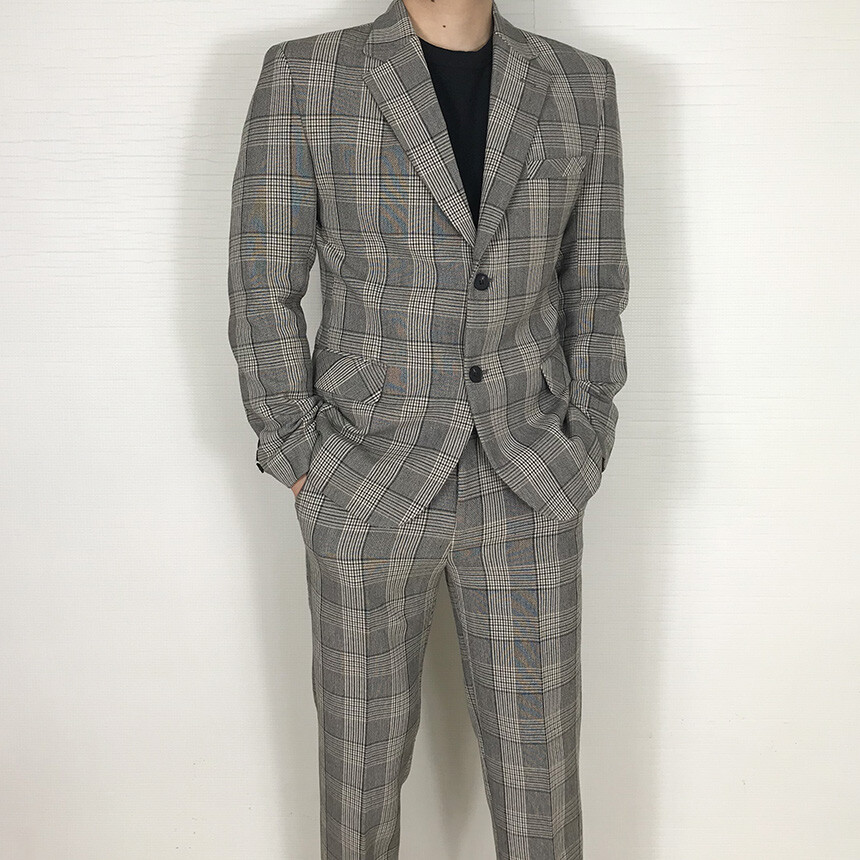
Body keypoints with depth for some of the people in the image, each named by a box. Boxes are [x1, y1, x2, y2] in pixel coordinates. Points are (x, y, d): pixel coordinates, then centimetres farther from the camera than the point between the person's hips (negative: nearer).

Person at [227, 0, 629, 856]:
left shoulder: (576, 85, 4)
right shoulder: (306, 77, -5)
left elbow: (593, 285, 8)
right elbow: (263, 290, -4)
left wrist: (580, 456, 1)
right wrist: (305, 470, -7)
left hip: (526, 486, 2)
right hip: (370, 485, -1)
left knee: (537, 758, 10)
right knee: (364, 752, 13)